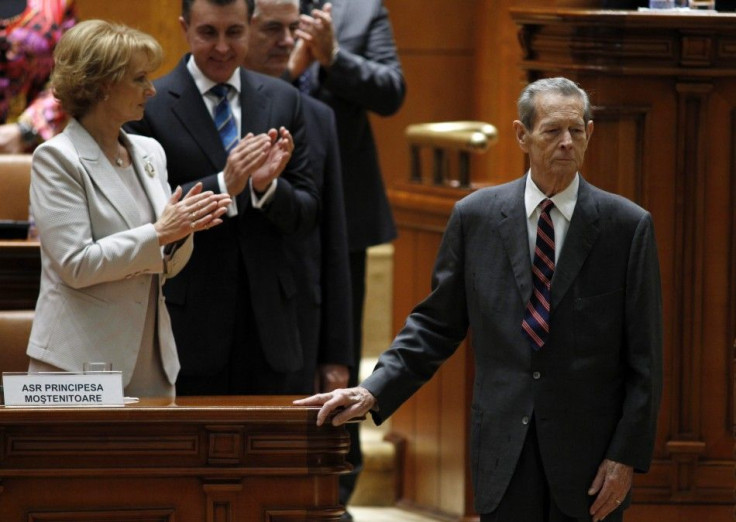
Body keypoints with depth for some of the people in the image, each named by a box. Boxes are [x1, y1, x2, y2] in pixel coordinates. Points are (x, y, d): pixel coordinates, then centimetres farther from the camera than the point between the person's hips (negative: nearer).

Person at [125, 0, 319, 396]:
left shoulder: (283, 100, 9)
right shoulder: (150, 105, -4)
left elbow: (306, 216, 7)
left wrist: (267, 186, -14)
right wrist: (223, 185, -22)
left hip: (267, 322, 4)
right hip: (188, 326, -4)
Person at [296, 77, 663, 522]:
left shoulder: (628, 226, -1)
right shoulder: (475, 216, 5)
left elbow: (644, 356, -1)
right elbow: (436, 325, 10)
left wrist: (627, 456, -7)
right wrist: (374, 391, -3)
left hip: (590, 452, -1)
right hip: (504, 449, 1)